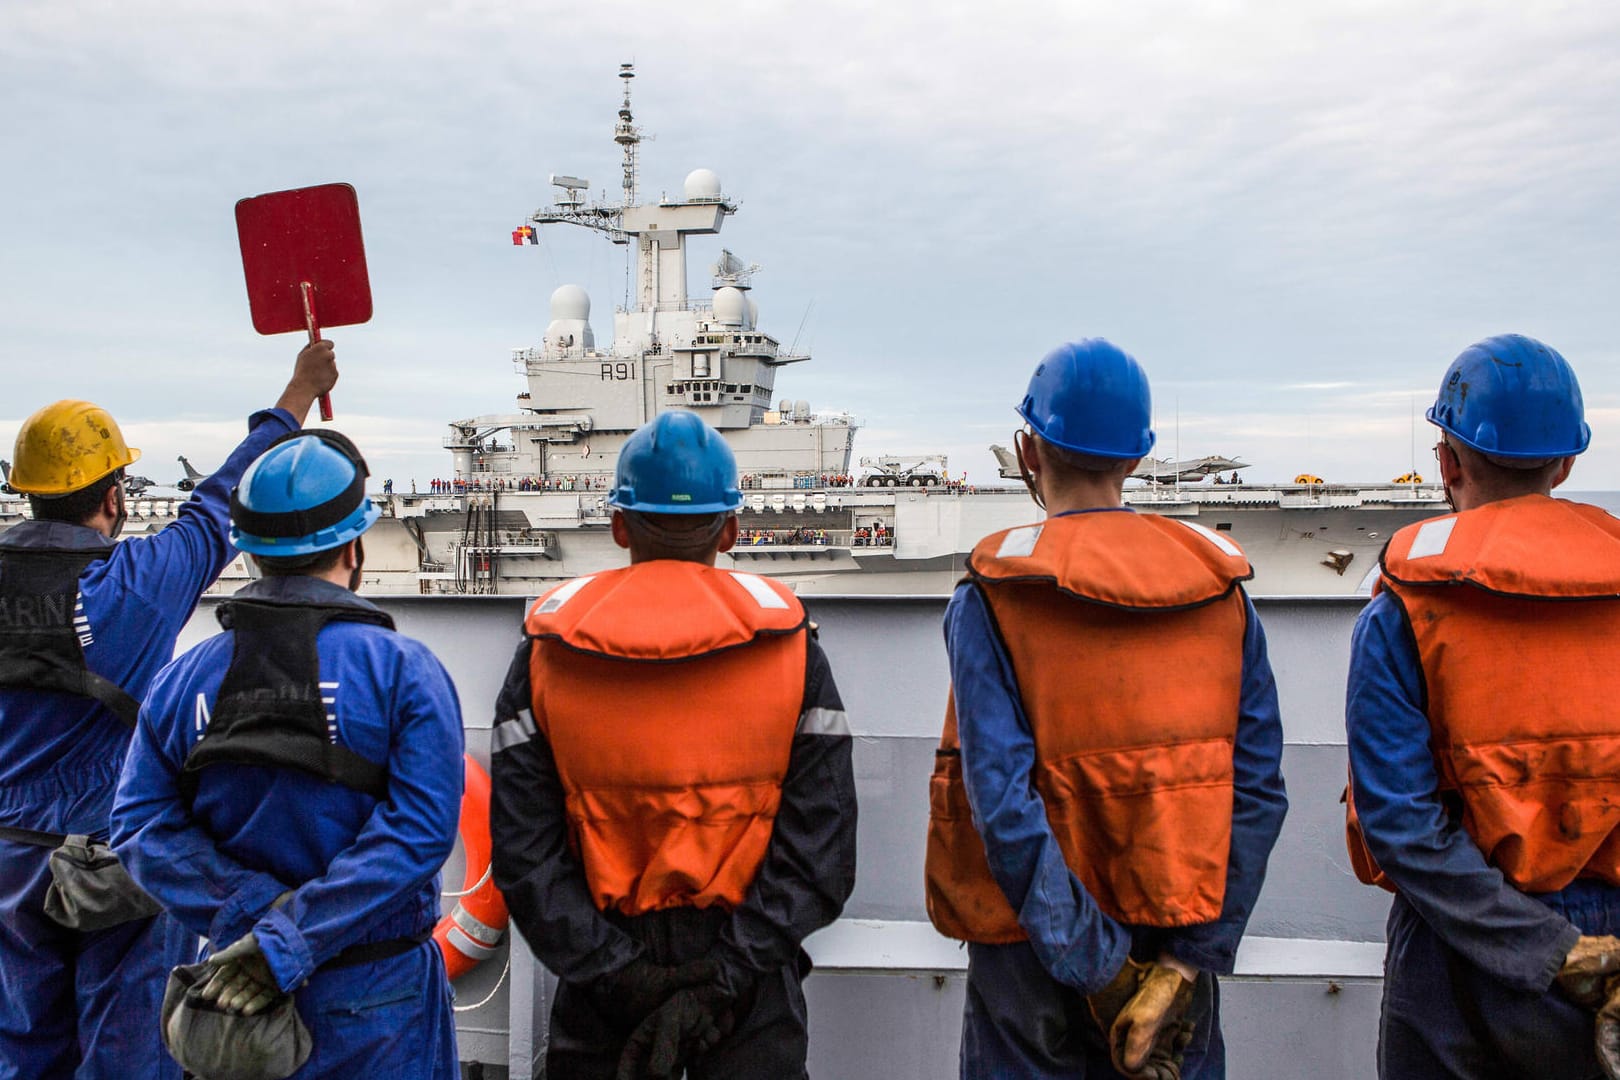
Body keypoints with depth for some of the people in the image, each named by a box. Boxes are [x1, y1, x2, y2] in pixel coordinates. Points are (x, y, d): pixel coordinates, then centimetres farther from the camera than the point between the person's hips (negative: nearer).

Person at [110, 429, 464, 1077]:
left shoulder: (180, 681, -3)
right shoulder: (404, 670, -14)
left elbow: (142, 827, -9)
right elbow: (420, 827, -23)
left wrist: (254, 916, -15)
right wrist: (289, 937, -21)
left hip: (237, 1000, 3)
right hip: (375, 999, -3)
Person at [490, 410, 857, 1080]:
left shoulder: (546, 652, -4)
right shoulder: (789, 644, -7)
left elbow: (522, 848, -11)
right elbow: (821, 848, -14)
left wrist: (621, 974, -11)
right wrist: (723, 976, -15)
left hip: (598, 993, 2)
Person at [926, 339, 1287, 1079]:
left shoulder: (992, 596, -13)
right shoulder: (1220, 584, -2)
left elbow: (1005, 803, -20)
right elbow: (1258, 788, -7)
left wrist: (1100, 970, -14)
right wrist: (1190, 957, -7)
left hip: (1034, 942, -2)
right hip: (1176, 934, 3)